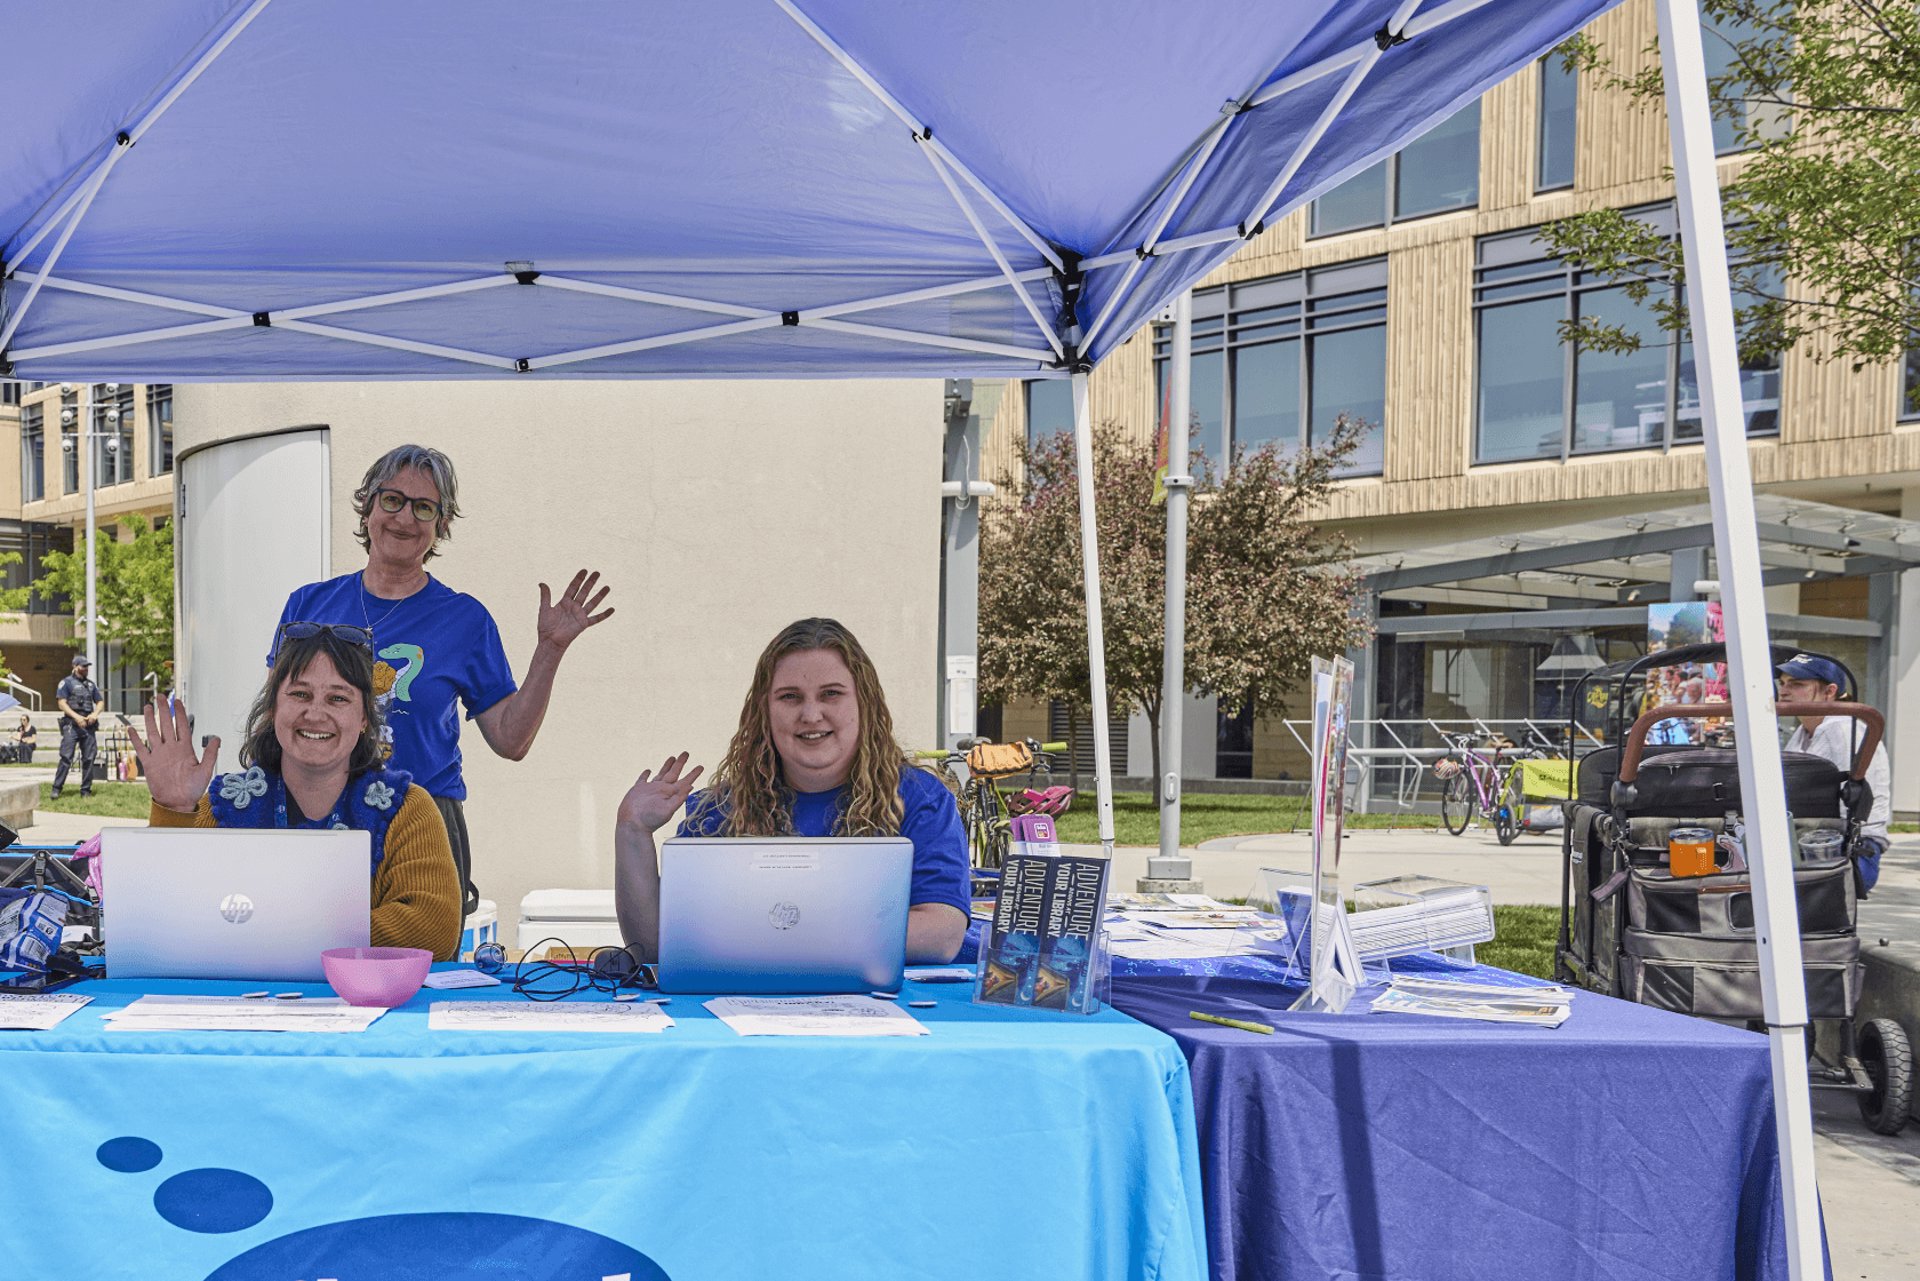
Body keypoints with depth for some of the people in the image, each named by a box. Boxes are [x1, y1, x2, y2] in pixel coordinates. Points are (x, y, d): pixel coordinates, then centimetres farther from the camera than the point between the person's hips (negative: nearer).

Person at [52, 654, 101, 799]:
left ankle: (86, 790, 11)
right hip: (71, 725, -5)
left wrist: (95, 714, -2)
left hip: (89, 725, 5)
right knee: (66, 758, -13)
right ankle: (56, 789, -12)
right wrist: (76, 717, -18)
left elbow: (99, 702, 20)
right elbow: (62, 703, -6)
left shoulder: (91, 684, 19)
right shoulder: (66, 682, 2)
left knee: (88, 759, 4)